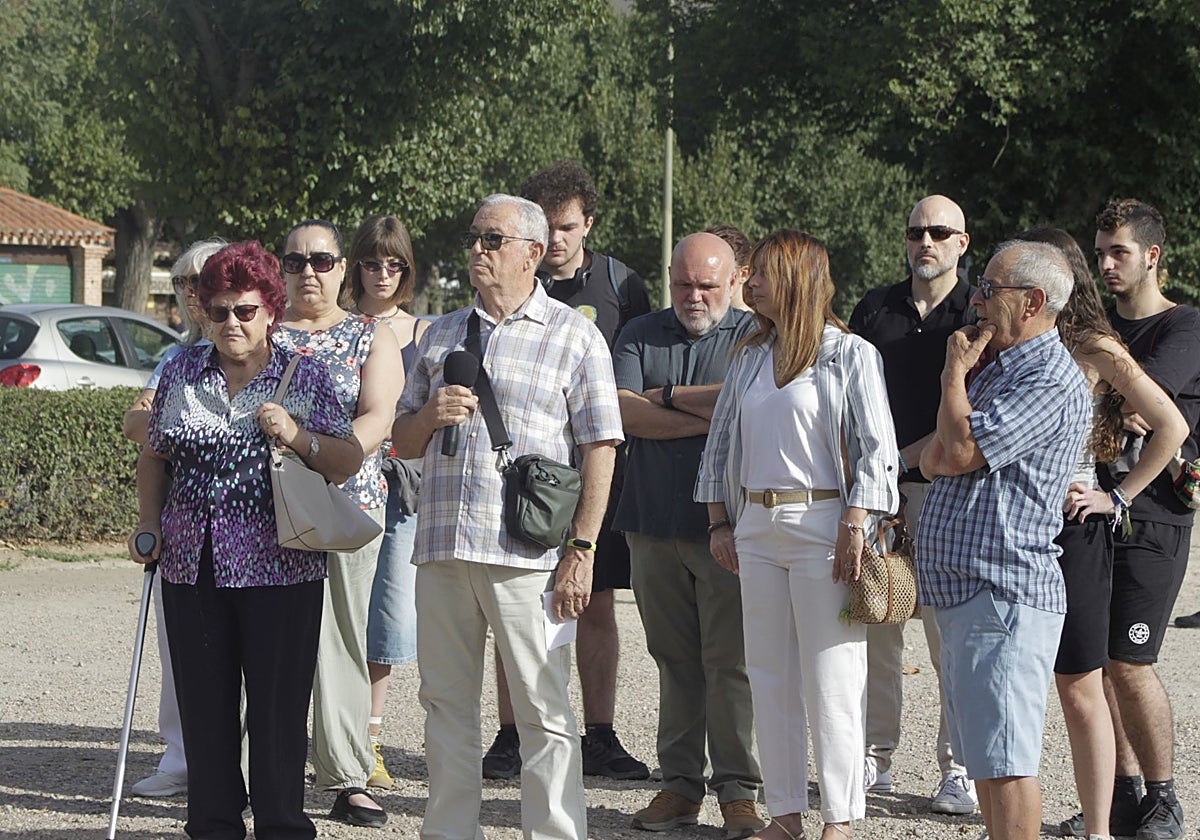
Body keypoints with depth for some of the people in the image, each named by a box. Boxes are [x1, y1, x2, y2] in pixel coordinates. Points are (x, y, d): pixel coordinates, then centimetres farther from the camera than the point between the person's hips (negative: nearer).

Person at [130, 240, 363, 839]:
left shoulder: (304, 377, 3)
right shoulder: (182, 371, 10)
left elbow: (349, 462, 1)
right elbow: (154, 457, 18)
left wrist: (298, 436, -15)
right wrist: (149, 525, 9)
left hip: (279, 567, -3)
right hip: (192, 566, 3)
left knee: (278, 705, 0)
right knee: (203, 702, 7)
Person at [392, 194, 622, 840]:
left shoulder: (573, 336, 4)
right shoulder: (441, 335, 19)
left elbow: (600, 448, -1)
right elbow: (404, 443, 23)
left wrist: (581, 550, -9)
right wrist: (429, 415, -1)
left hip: (525, 554, -5)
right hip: (442, 547, 5)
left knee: (543, 708, -3)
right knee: (446, 703, 8)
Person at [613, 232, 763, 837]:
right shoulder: (641, 335, 13)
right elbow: (623, 412, -1)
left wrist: (669, 396, -4)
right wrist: (707, 418, -8)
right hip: (654, 524, 3)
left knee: (730, 662, -4)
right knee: (674, 661, 7)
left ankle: (738, 790, 1)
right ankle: (680, 783, 14)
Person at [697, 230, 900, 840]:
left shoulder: (849, 354, -3)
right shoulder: (749, 357, 14)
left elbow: (875, 447, -8)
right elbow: (721, 441, 20)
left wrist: (853, 527, -16)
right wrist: (719, 521, 12)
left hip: (821, 523, -6)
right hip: (756, 527, 6)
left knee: (830, 680, -4)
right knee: (769, 676, 8)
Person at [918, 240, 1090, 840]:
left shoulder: (1052, 381, -12)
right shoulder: (998, 368, 21)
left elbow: (961, 451, -20)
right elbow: (932, 461, 18)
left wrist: (955, 370, -5)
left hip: (1004, 594, -10)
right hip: (961, 591, 10)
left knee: (1004, 758, -10)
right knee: (983, 756, 14)